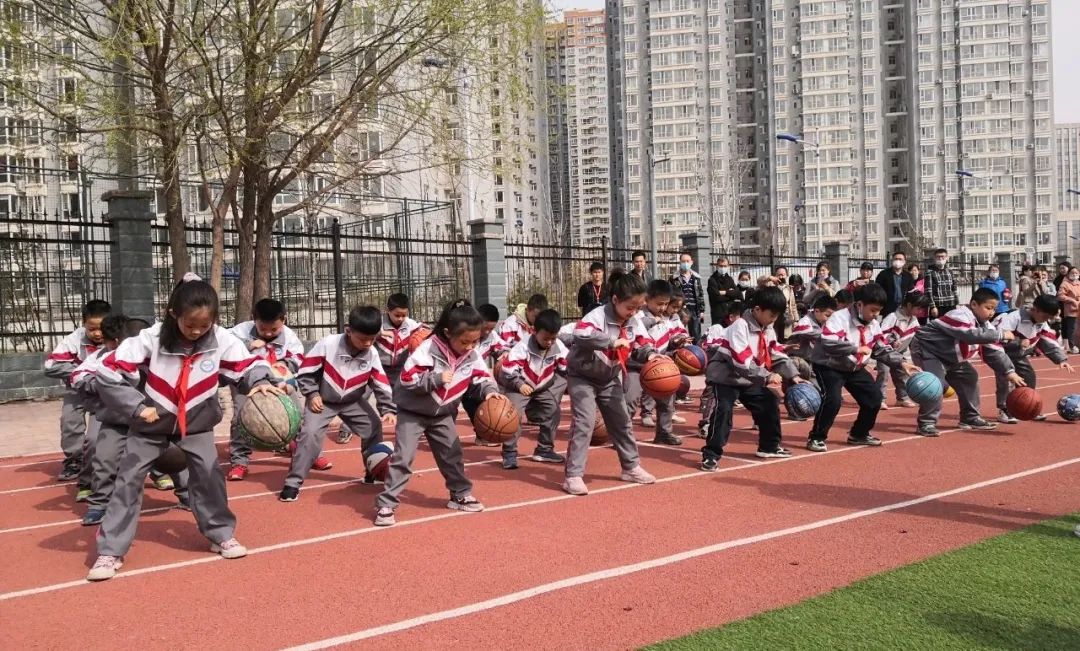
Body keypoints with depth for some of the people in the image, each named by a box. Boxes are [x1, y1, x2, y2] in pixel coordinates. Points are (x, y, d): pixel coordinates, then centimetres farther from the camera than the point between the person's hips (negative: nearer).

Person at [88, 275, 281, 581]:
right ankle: (110, 551, 5)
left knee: (209, 471, -9)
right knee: (128, 479, -3)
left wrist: (260, 382, -35)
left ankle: (222, 535, 11)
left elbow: (248, 365, -13)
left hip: (196, 421, 1)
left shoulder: (221, 340, -21)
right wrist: (137, 407, -25)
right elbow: (109, 375, -23)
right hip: (151, 422, -1)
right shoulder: (151, 340, -26)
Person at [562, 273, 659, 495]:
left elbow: (641, 346, -2)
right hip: (583, 376, -7)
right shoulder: (598, 316, -28)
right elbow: (580, 336, -45)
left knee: (621, 422, 13)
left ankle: (631, 467, 30)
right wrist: (612, 342, -46)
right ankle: (573, 475, -12)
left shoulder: (634, 322, -6)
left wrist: (650, 355, -25)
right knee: (584, 422, -15)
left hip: (610, 379, 7)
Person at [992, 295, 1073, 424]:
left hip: (1019, 355, 8)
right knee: (1007, 378, -21)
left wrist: (1061, 359, -9)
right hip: (1002, 353, -8)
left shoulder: (1042, 323, -3)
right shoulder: (1014, 317, -31)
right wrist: (1018, 342, -38)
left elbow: (1050, 341, 0)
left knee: (1029, 377, 7)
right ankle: (1004, 411, -16)